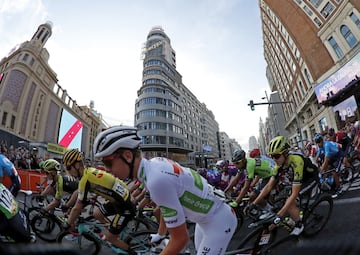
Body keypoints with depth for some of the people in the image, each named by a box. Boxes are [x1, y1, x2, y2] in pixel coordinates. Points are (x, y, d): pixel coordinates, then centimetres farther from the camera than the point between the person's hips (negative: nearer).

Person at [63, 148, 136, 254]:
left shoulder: (85, 179, -20)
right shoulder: (90, 170, 6)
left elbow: (77, 208, -13)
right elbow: (79, 194, 21)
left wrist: (67, 226, 2)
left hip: (126, 207, -8)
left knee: (109, 237, 6)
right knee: (97, 214, 21)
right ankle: (115, 232, 36)